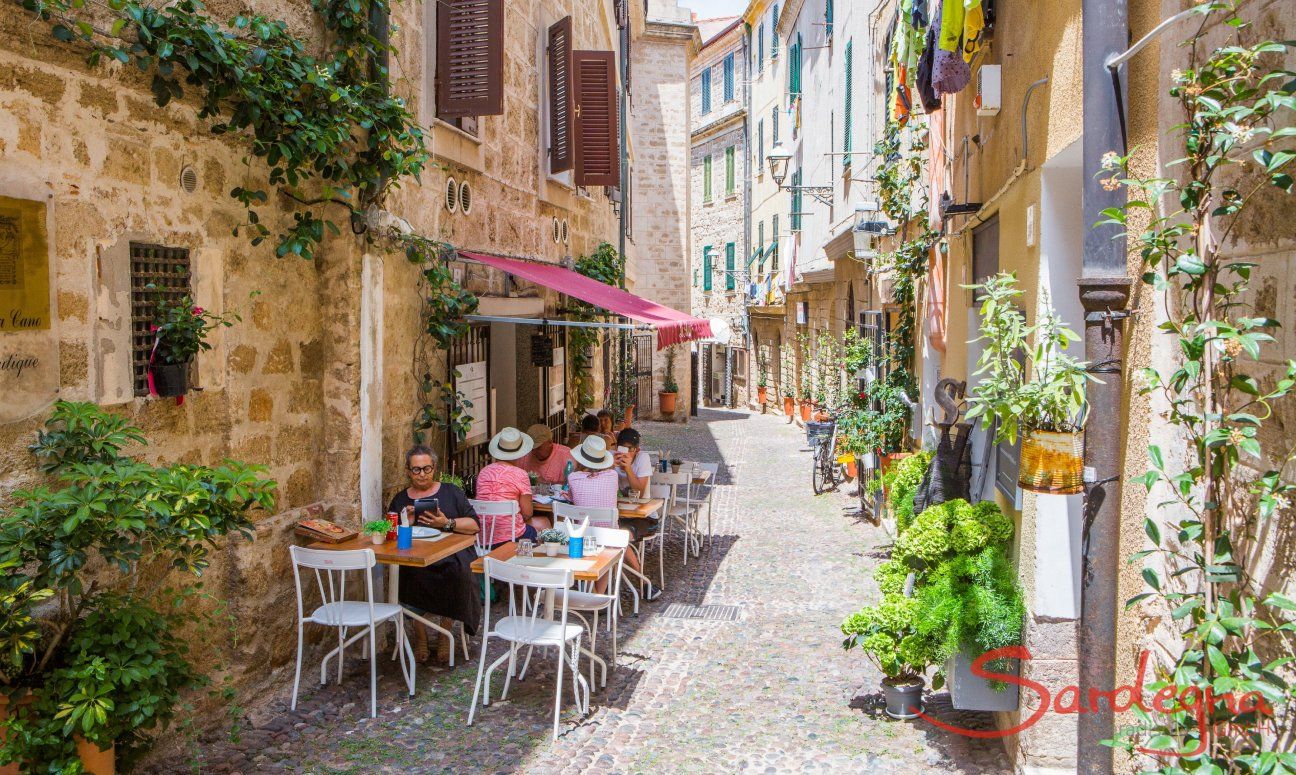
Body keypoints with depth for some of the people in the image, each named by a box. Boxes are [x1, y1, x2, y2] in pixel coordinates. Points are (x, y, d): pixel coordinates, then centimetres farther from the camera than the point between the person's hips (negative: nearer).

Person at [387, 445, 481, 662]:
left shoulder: (451, 492, 16)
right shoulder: (400, 499, 21)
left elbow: (474, 525, 8)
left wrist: (447, 523, -8)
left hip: (452, 552, -1)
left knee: (456, 571, -35)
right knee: (413, 574, -34)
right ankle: (420, 636, -15)